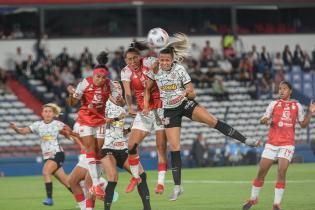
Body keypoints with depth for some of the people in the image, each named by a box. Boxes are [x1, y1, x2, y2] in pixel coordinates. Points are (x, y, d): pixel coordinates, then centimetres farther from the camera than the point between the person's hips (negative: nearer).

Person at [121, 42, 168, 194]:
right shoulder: (126, 72, -1)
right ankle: (135, 177, 14)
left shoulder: (148, 63, -6)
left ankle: (161, 182, -2)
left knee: (161, 146, -7)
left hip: (160, 108, -3)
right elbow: (128, 92, -13)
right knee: (131, 145, -6)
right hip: (143, 112, 3)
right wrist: (129, 107, -29)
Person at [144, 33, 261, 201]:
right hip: (169, 110, 1)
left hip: (185, 104, -1)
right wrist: (146, 105, -4)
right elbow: (147, 89, 8)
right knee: (174, 148, -4)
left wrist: (186, 93, -34)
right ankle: (177, 187, 2)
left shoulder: (179, 70, -15)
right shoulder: (155, 70, -9)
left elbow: (192, 93, -13)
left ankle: (245, 140, -16)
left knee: (212, 121, -23)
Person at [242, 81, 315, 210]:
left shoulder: (297, 106, 7)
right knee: (261, 172, 2)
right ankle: (253, 198, 21)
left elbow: (303, 124, 12)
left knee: (282, 172, -14)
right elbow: (264, 120, 1)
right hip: (272, 143, 1)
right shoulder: (274, 104, 6)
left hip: (287, 144, -1)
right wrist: (264, 120, -22)